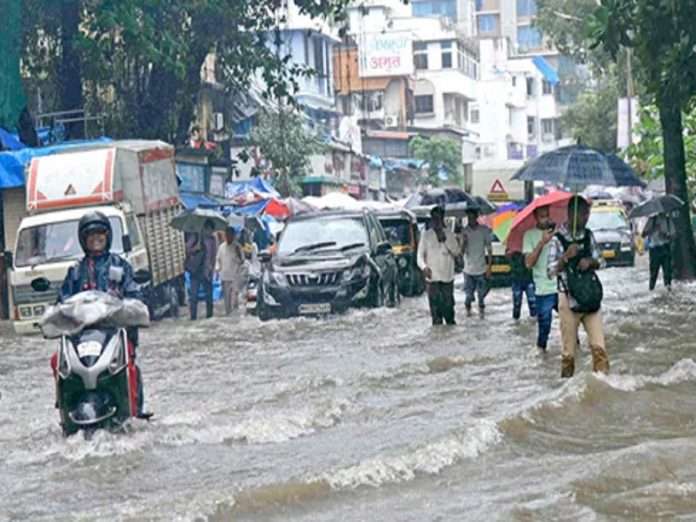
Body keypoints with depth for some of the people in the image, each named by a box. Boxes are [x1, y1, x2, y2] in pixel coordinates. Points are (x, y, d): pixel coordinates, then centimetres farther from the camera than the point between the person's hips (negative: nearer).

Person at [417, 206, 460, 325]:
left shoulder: (450, 234, 6)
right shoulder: (426, 235, 2)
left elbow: (456, 252, 0)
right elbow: (420, 255, 1)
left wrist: (445, 240, -12)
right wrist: (424, 267, -18)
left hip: (447, 277, 1)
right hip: (433, 277, -1)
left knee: (449, 306, 5)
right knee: (435, 307, -3)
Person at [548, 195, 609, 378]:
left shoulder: (589, 235, 7)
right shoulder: (557, 239, -6)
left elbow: (600, 262, 15)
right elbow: (552, 271, -7)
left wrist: (590, 261, -7)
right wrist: (566, 257, -23)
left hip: (590, 298, 3)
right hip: (569, 298, -3)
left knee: (598, 344, -6)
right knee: (569, 346, 3)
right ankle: (567, 381, 14)